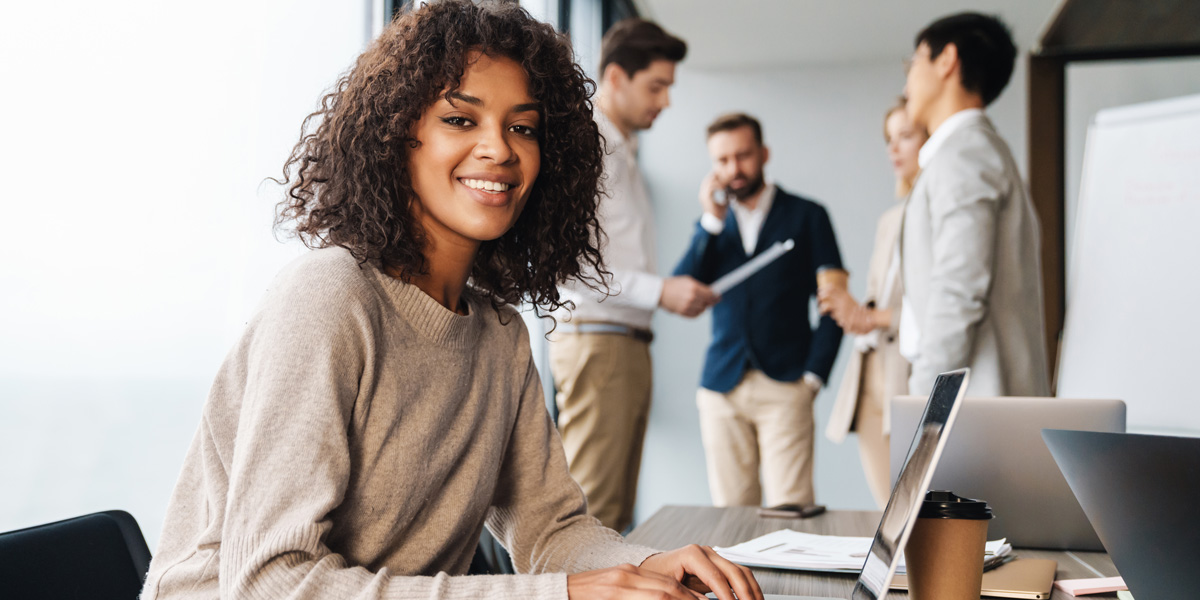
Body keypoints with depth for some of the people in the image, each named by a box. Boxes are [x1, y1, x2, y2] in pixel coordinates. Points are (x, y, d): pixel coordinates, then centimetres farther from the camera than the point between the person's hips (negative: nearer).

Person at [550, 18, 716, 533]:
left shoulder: (624, 152, 22)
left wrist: (678, 292, 9)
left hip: (629, 341, 10)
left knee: (617, 510, 9)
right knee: (592, 510, -10)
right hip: (595, 339, -9)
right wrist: (659, 290, -19)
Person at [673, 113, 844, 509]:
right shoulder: (712, 226, 17)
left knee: (790, 511, -11)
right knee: (731, 513, 1)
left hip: (784, 387, -3)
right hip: (722, 388, 3)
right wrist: (712, 220, -2)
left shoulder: (806, 216, 8)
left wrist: (813, 375, -4)